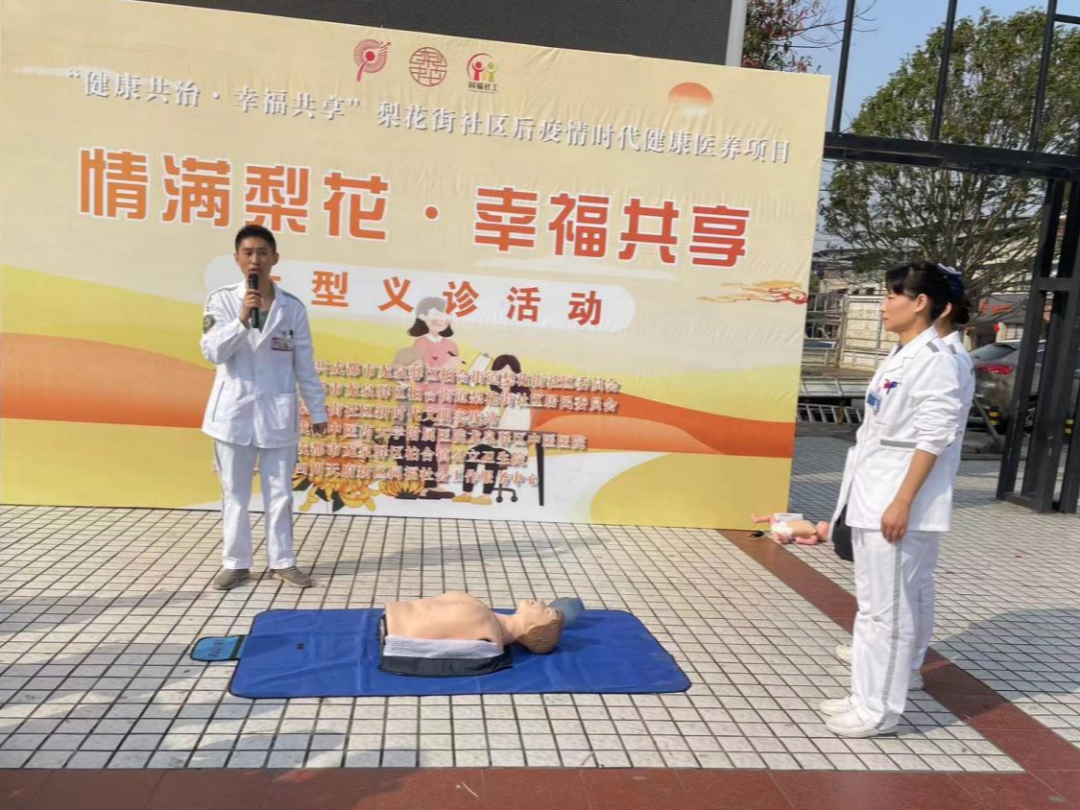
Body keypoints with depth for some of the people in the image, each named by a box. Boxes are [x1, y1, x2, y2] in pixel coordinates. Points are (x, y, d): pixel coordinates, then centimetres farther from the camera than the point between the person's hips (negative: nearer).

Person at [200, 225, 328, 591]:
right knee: (235, 492, 8)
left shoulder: (292, 307, 1)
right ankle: (235, 563, 20)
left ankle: (282, 561, 19)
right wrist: (242, 319, -24)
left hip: (278, 413, 0)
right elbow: (213, 352, -11)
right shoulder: (221, 300, 0)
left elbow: (305, 365, 4)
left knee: (280, 492, 8)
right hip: (234, 412, 0)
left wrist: (318, 411, 4)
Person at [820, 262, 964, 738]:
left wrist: (902, 503, -21)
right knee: (872, 605, 17)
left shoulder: (934, 361, -14)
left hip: (897, 507, -9)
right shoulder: (899, 358, 13)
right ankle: (866, 697, 29)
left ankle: (880, 709, 15)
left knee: (888, 610, 1)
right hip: (871, 502, 9)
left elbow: (933, 439, -18)